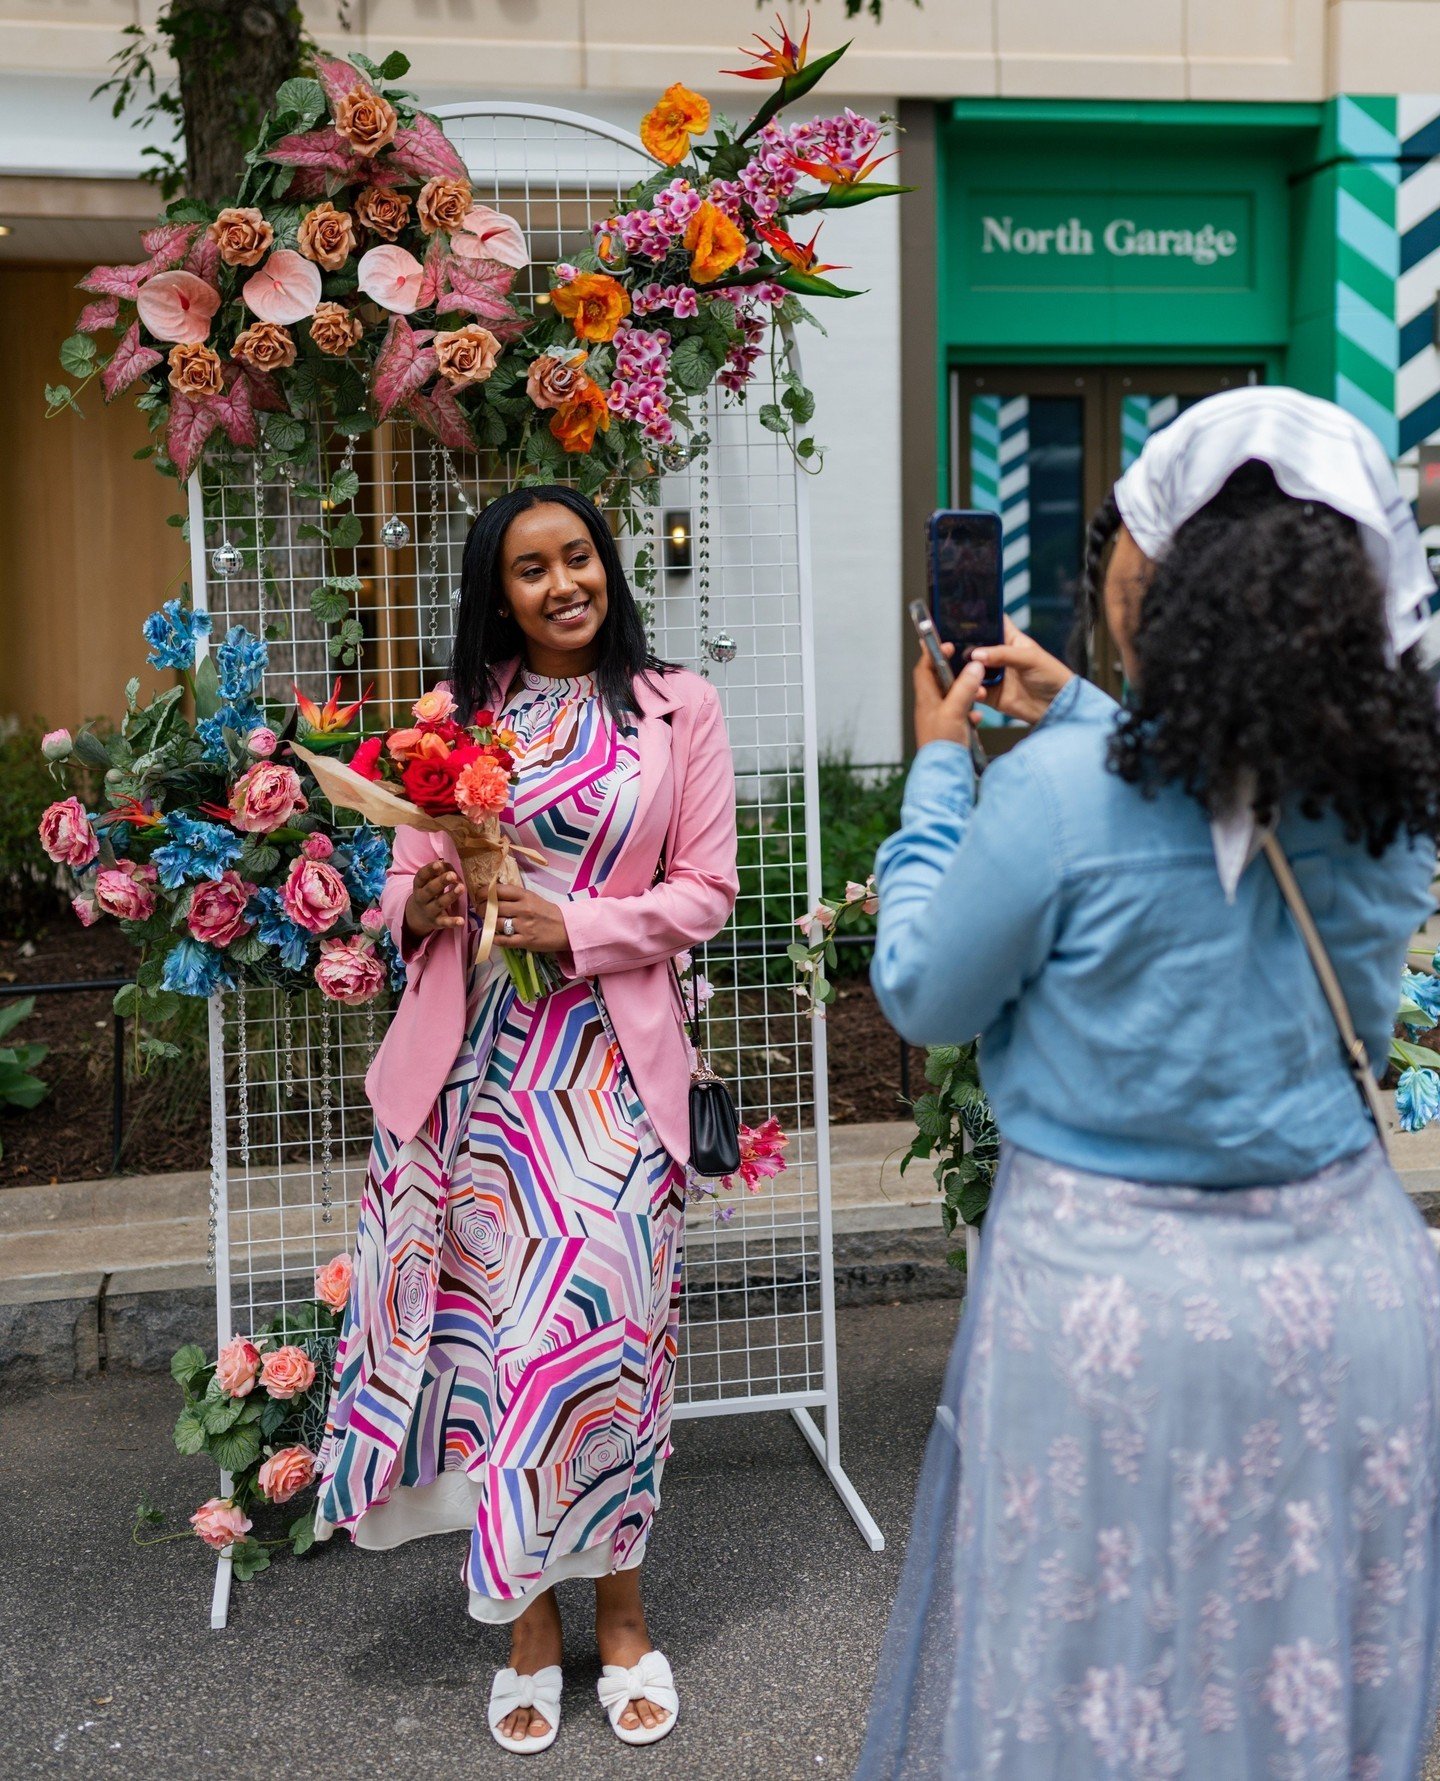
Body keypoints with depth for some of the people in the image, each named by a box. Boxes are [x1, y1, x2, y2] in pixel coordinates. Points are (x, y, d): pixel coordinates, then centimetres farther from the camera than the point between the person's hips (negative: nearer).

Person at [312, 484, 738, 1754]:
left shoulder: (678, 708, 5)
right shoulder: (460, 714, 11)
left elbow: (706, 889, 1)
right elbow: (408, 877, 12)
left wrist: (577, 924, -13)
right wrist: (423, 904, -11)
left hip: (610, 1063, -2)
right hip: (474, 1059, 2)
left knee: (602, 1318, -1)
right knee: (488, 1319, 3)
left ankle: (620, 1616, 19)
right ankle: (530, 1628, 19)